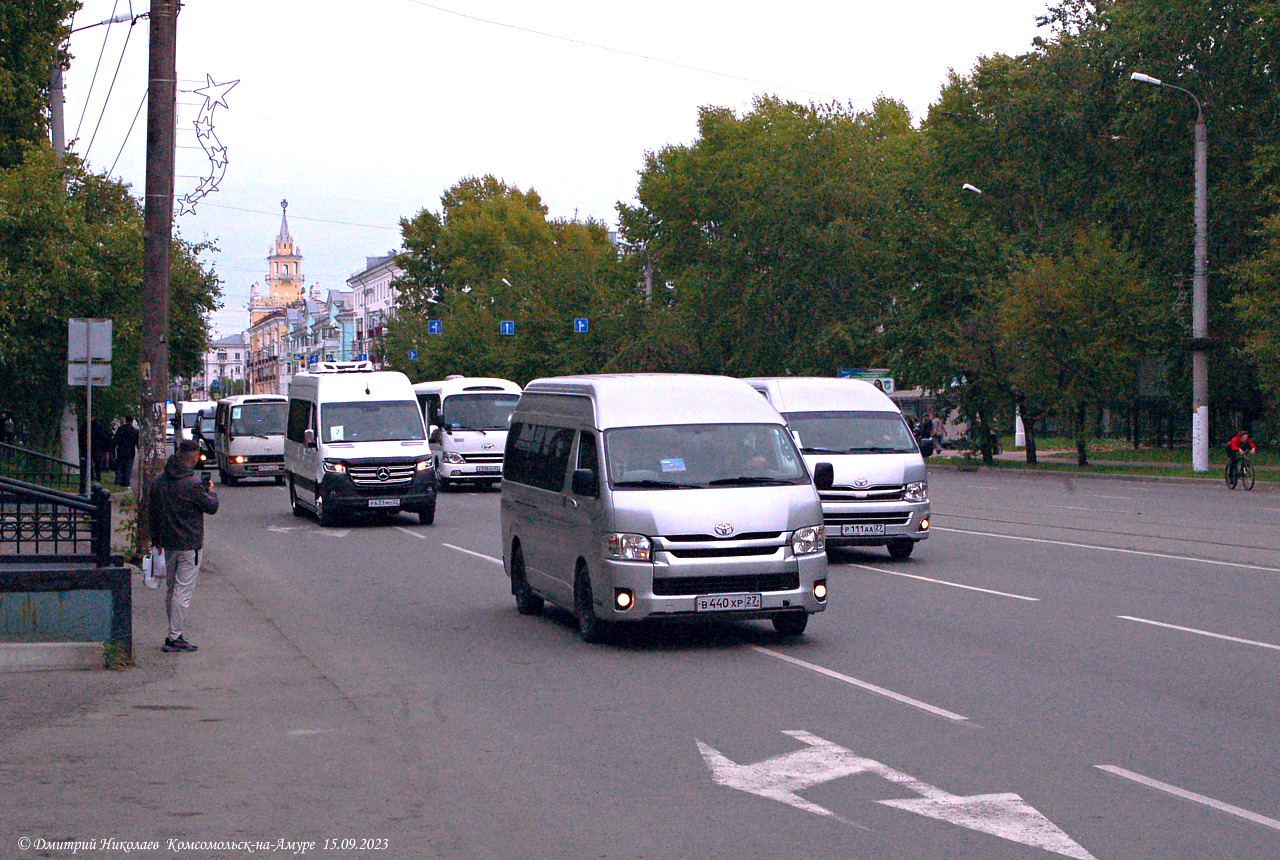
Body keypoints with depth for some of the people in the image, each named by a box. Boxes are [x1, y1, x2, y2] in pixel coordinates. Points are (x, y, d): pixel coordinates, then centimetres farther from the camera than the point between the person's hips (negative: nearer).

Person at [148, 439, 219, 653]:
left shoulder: (158, 481, 6)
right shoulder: (192, 484, -18)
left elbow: (153, 512, 13)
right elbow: (212, 507, -8)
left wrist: (156, 539, 22)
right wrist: (210, 491, 12)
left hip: (168, 544, 7)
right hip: (189, 546, -7)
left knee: (171, 590, 17)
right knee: (183, 591, -3)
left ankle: (174, 634, 24)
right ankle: (174, 638, -4)